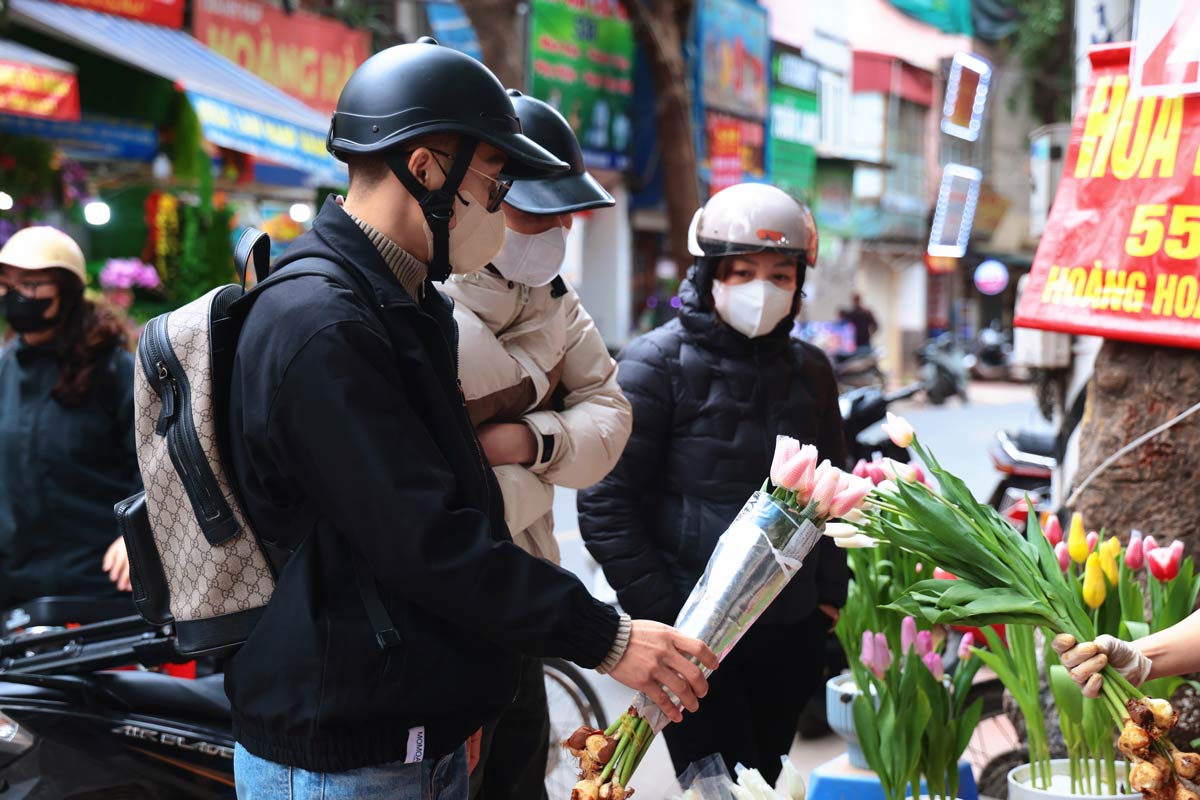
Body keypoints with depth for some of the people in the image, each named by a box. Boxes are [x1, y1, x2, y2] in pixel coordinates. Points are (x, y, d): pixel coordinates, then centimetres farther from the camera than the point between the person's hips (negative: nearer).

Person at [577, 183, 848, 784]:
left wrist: (829, 594, 12)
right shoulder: (658, 363, -8)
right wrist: (662, 615, -14)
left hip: (792, 634, 6)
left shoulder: (809, 370, 10)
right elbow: (605, 502, -11)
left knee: (762, 779, 14)